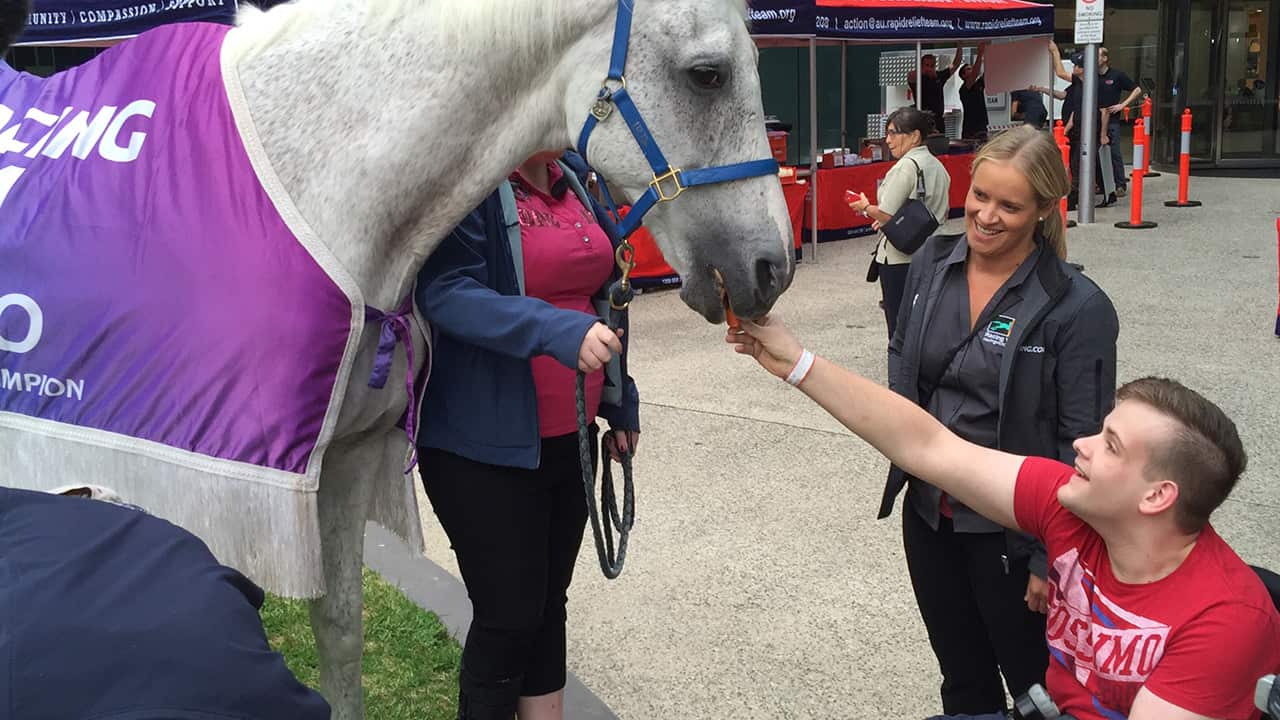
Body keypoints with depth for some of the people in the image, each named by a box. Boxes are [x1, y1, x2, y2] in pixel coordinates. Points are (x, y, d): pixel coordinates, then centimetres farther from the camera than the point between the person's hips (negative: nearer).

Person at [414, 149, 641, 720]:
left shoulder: (574, 180, 9)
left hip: (571, 435, 7)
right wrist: (556, 329, -40)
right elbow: (447, 293, -27)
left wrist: (621, 405, 16)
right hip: (485, 442, -7)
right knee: (509, 615, 3)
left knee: (548, 603, 19)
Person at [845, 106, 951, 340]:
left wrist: (866, 208, 0)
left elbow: (886, 214, -20)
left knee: (899, 323, 0)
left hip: (899, 258, -9)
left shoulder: (906, 166, -16)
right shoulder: (937, 166, 11)